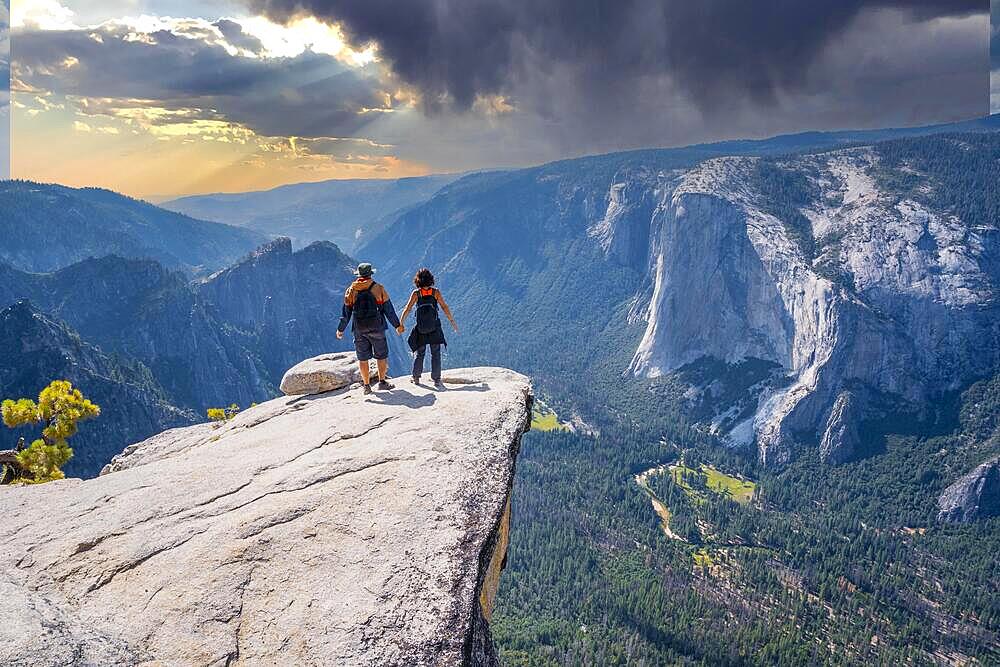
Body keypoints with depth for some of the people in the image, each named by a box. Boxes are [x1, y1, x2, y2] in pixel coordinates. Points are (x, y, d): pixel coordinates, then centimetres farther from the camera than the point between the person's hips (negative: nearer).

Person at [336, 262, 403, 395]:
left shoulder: (351, 290, 3)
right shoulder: (378, 288, -3)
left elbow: (346, 312, 6)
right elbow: (388, 309, 0)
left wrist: (340, 329, 16)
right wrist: (397, 325, 9)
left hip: (359, 330, 2)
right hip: (376, 328, -2)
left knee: (363, 358, 8)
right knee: (381, 355, 9)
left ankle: (367, 385, 11)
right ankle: (382, 382, 7)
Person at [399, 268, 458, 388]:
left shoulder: (416, 293, -5)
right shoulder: (436, 292, -6)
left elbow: (407, 309, -4)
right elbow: (444, 307, -8)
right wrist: (452, 321, 1)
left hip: (420, 330, 1)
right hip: (435, 329, -1)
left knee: (419, 354, 15)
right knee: (436, 354, 5)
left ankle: (416, 378, 24)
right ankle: (436, 380, 2)